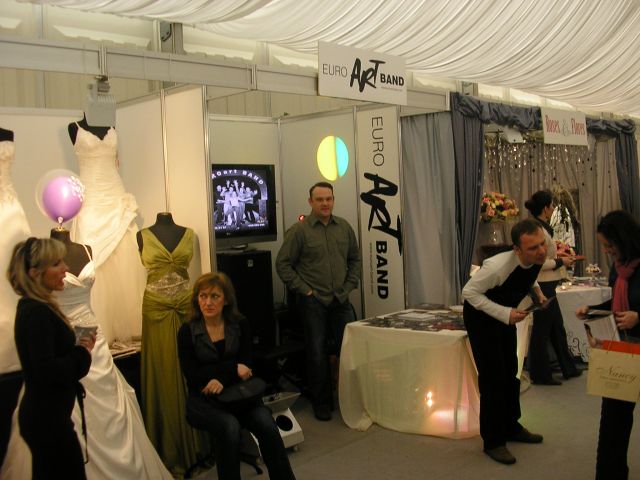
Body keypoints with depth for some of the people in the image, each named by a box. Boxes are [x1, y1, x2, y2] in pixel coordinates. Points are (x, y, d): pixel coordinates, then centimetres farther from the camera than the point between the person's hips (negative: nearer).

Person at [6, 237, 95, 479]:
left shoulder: (35, 308, 8)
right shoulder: (37, 313, -21)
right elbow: (46, 371, -26)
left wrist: (80, 346, -4)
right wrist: (83, 353, -13)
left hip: (43, 415, 9)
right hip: (48, 420, -9)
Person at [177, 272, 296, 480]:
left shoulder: (240, 325, 4)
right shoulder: (187, 332, -2)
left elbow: (246, 365, 0)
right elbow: (192, 375, -7)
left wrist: (222, 380, -19)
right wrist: (233, 368, -13)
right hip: (203, 399, -2)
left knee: (266, 423, -26)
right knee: (230, 426, -33)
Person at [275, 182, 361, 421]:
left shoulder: (344, 227, 8)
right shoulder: (299, 230, -6)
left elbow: (355, 258, 17)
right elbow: (283, 264, -6)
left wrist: (349, 286, 6)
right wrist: (304, 290, -9)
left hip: (341, 300, 4)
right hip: (313, 302, -4)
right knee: (317, 354, 4)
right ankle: (322, 403, 18)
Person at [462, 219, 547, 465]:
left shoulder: (538, 258, -18)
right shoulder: (498, 266, -39)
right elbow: (469, 292, -29)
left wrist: (537, 290, -11)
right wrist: (505, 314, -34)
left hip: (505, 313, 7)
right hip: (480, 315, -7)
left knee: (510, 371, 16)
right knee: (493, 376, -6)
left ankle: (511, 426, 34)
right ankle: (493, 440, 9)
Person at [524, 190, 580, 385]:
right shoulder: (540, 230, -20)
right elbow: (539, 263, -24)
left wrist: (559, 259, 12)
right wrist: (561, 262, -12)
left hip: (545, 286, 10)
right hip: (542, 286, -10)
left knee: (557, 327, 19)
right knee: (542, 329, 2)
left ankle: (568, 368, 31)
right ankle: (541, 375, 14)